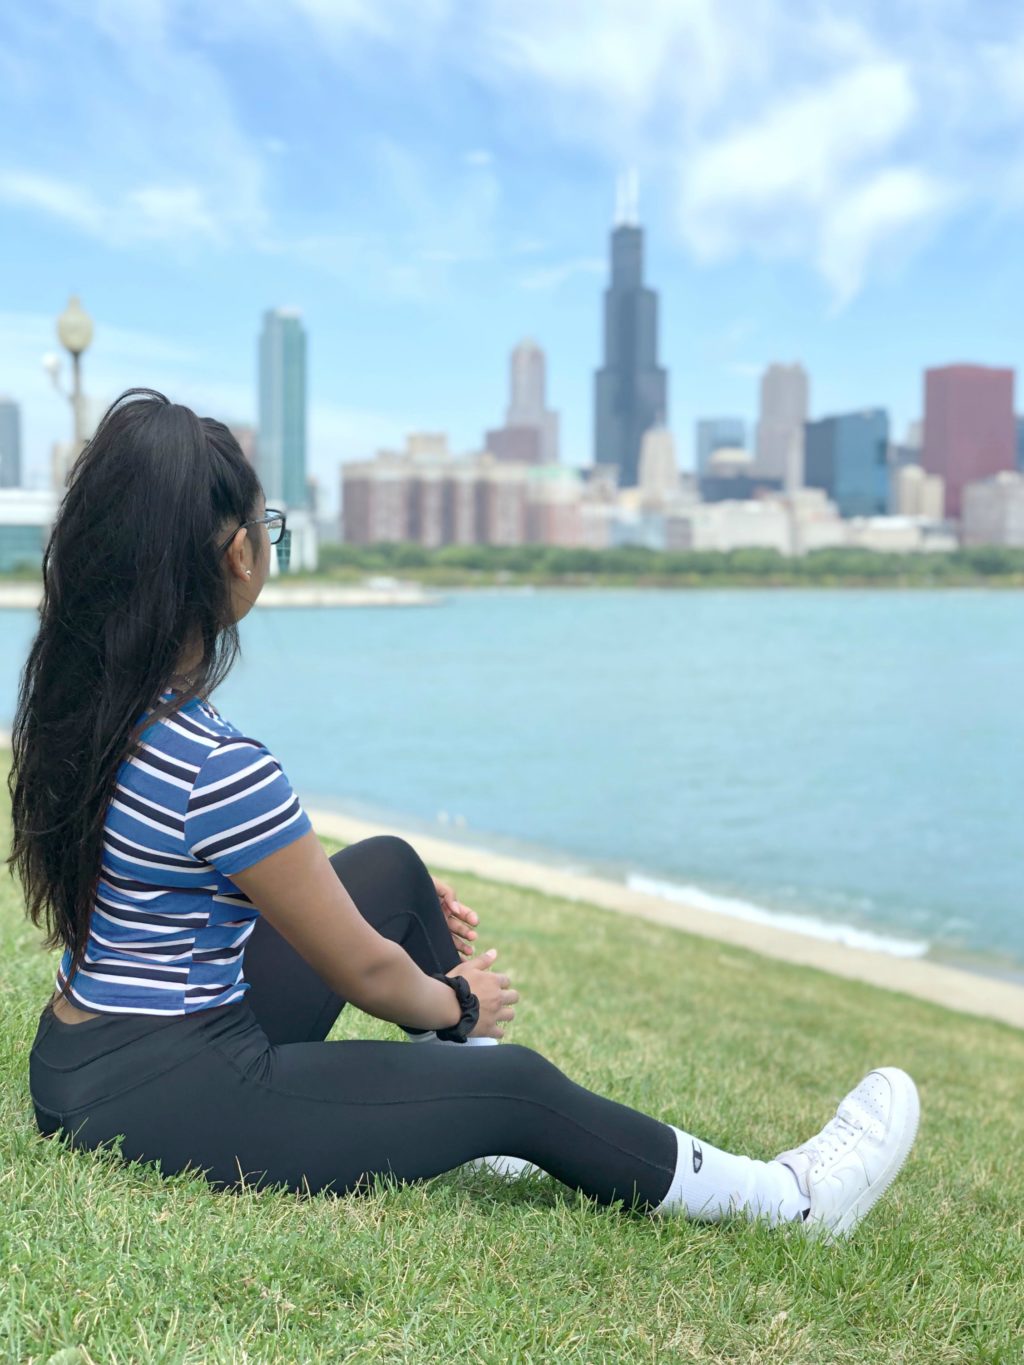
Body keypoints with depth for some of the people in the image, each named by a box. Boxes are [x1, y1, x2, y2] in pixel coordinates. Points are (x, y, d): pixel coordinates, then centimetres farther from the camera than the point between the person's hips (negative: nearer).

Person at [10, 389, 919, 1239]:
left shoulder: (83, 698, 0)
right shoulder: (221, 768, -29)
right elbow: (363, 972, -16)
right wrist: (456, 1003, 6)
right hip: (167, 1102, -9)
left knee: (391, 866, 16)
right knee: (519, 1088, 0)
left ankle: (463, 1124, 31)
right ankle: (792, 1198, 18)